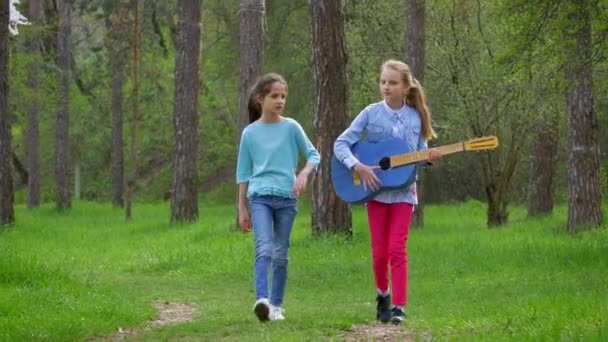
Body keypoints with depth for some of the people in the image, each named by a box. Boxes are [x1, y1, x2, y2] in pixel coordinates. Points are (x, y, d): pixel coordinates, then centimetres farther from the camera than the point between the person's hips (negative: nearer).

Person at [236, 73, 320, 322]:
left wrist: (304, 173, -13)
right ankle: (262, 299, -31)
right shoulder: (250, 133, 5)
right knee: (264, 249, -19)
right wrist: (242, 208, 8)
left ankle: (276, 305, 13)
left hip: (287, 197, 1)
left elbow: (313, 155, 8)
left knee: (280, 253, 5)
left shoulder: (291, 127, 4)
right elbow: (244, 173, 10)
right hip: (260, 196, -1)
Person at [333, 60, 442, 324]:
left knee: (397, 249, -10)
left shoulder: (416, 117, 2)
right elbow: (341, 144, -5)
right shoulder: (371, 113, -4)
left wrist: (429, 157, -12)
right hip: (376, 189, 0)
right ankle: (383, 295, 27)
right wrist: (358, 167, -19)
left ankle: (399, 306, -9)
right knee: (379, 252, 3)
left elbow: (419, 153, 11)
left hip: (403, 190, 0)